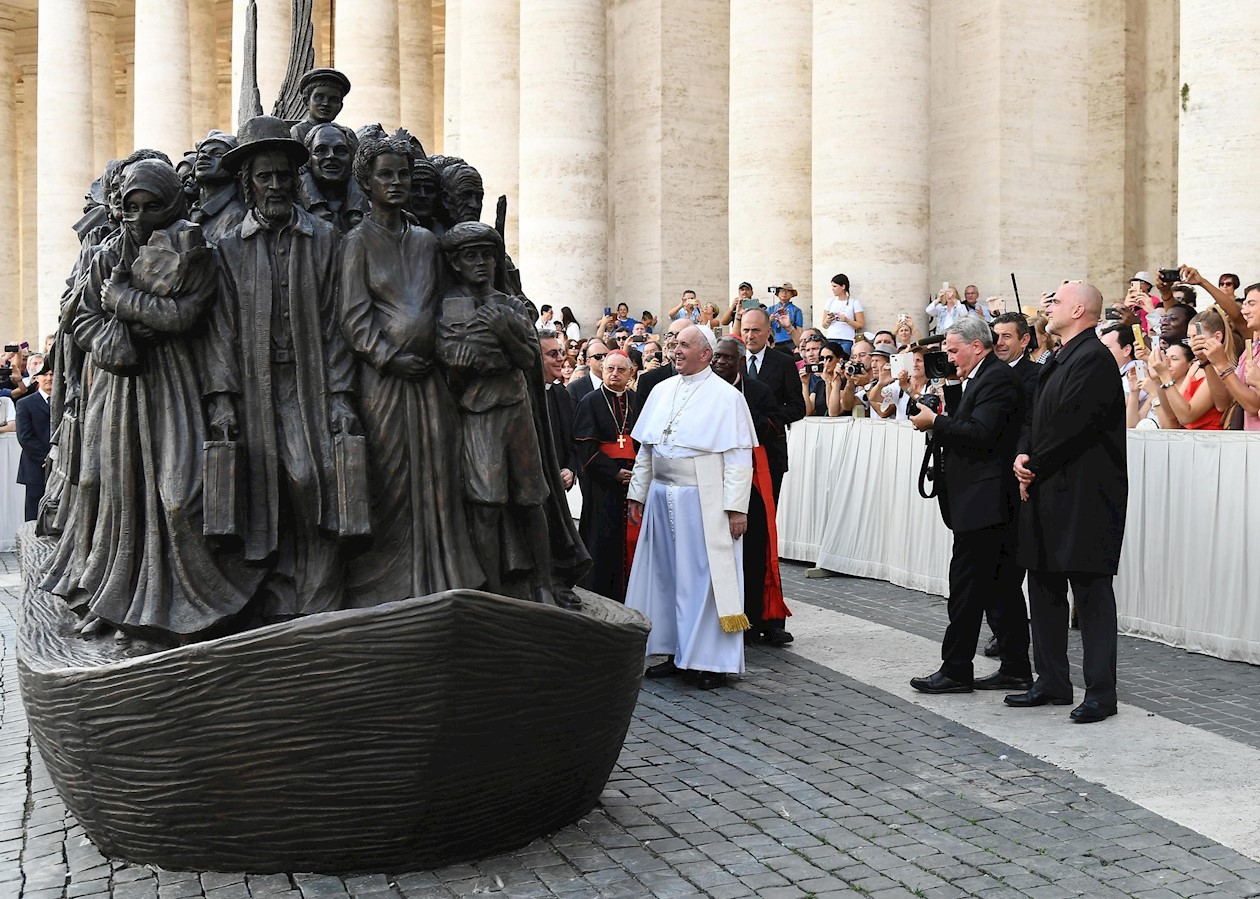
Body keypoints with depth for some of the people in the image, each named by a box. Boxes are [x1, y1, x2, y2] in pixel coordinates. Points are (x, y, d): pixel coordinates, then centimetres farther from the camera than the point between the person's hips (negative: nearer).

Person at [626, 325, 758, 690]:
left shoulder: (726, 396, -6)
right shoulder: (661, 392, 12)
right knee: (666, 575, 10)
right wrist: (638, 494, 12)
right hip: (662, 497, 6)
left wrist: (736, 507, -16)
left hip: (703, 501, -6)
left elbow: (738, 457, -10)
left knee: (705, 576, -2)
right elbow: (645, 449, 16)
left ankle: (713, 660, 6)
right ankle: (676, 652, 21)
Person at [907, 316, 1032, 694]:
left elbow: (981, 433, -22)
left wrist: (935, 421, -14)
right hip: (988, 501, 11)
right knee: (1001, 585, 11)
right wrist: (939, 423, 4)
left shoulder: (997, 378, -13)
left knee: (966, 585, -5)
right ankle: (1015, 669, 16)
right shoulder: (980, 377, 19)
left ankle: (955, 670, 1)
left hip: (983, 501, -11)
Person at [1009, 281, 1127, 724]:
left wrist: (1036, 465, -11)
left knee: (1091, 591, -4)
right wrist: (1024, 456, -2)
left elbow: (1071, 422, -20)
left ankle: (1101, 691, 3)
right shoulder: (1058, 360, 17)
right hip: (1046, 493, 10)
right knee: (1044, 587, 14)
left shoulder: (1094, 358, -14)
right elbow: (1037, 418, 16)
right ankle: (1051, 681, 23)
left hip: (1082, 499, -10)